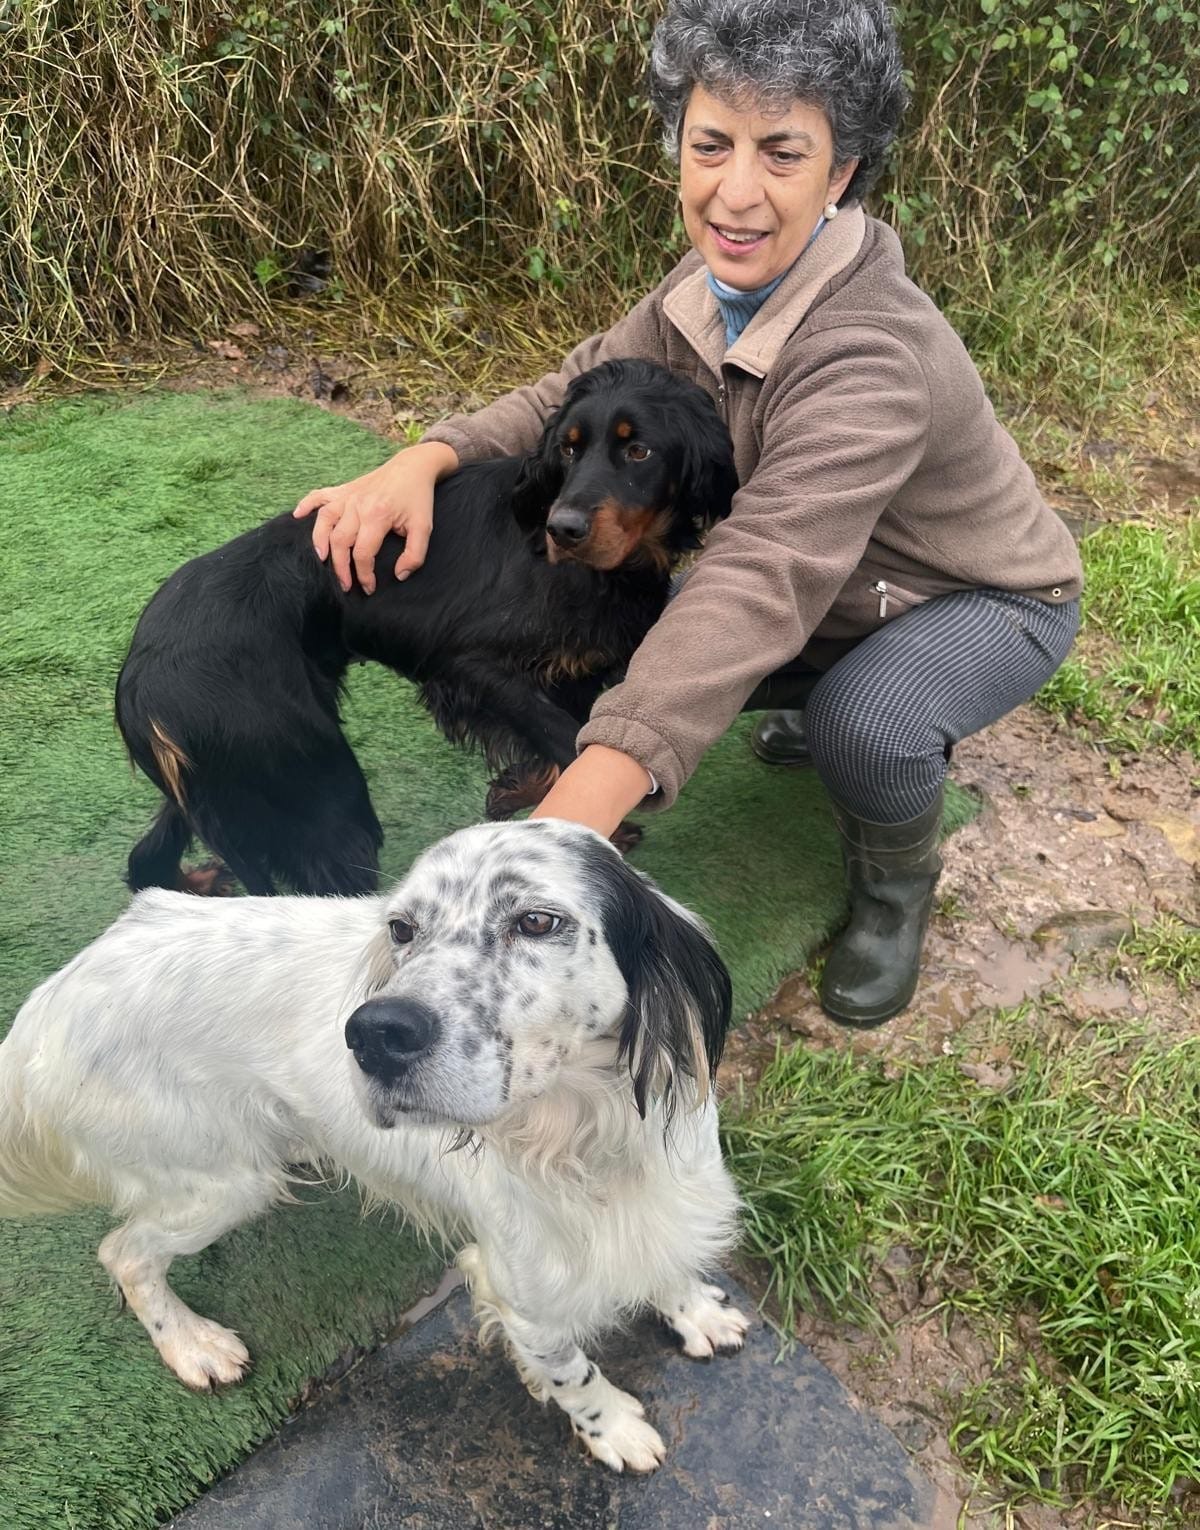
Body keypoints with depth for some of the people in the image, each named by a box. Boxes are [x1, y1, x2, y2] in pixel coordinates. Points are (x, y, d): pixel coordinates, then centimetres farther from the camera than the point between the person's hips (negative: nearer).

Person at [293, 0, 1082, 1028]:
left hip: (992, 599, -7)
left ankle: (896, 886, -2)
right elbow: (580, 396, -9)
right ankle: (824, 710, 24)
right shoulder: (714, 282, -14)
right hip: (850, 591, 7)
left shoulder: (870, 356, -39)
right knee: (637, 645, -2)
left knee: (864, 724, -37)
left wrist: (561, 834, -61)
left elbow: (760, 583, -51)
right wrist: (428, 461, -31)